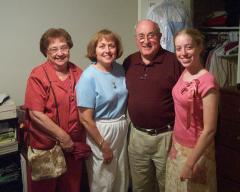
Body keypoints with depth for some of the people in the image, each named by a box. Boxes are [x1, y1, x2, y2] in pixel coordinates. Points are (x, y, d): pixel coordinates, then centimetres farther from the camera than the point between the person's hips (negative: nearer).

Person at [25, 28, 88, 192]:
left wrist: (82, 141, 5)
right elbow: (36, 114, -17)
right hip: (46, 147, -4)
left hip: (74, 145, 4)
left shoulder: (78, 73, 3)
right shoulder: (38, 76, -12)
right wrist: (63, 137, -17)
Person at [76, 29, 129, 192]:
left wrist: (125, 124, 9)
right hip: (100, 133, -6)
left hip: (122, 129, 6)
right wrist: (104, 146, -15)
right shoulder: (89, 77, -18)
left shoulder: (120, 69, 1)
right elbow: (85, 118, -18)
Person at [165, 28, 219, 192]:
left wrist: (190, 164, -18)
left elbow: (209, 130, -22)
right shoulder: (185, 73, 0)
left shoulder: (207, 82, -23)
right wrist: (176, 144, 13)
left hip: (195, 151, -7)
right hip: (178, 145, 7)